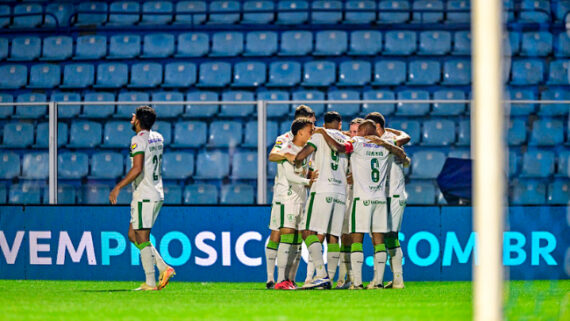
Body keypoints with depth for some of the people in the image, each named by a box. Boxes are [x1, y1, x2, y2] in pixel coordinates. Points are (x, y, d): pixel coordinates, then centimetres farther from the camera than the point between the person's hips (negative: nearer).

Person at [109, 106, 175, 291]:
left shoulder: (138, 140, -13)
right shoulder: (158, 138, 12)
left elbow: (137, 169, -22)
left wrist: (118, 188, -19)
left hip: (144, 196, -9)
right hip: (158, 195, 9)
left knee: (142, 239, -5)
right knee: (133, 235, 16)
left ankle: (150, 283, -7)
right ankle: (163, 268, 7)